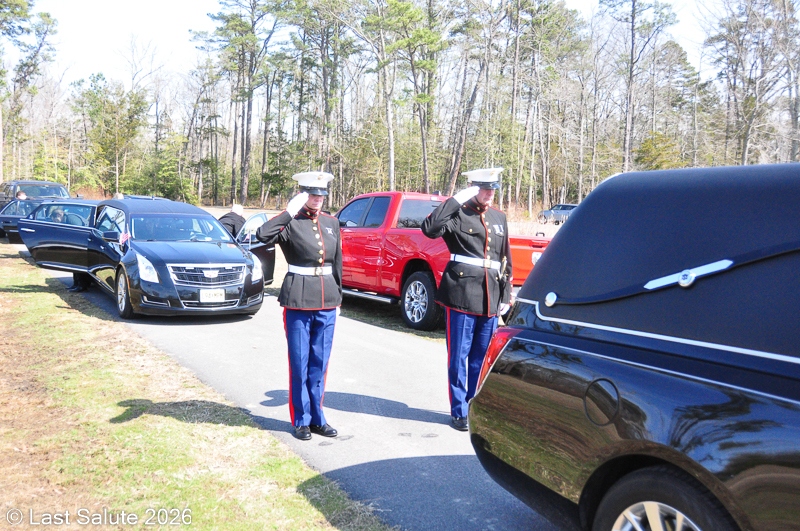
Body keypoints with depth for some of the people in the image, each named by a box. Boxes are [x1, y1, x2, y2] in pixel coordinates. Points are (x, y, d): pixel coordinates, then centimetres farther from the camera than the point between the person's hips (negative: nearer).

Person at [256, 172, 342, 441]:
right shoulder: (291, 223, -6)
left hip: (327, 299, 5)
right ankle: (301, 420, 17)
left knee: (320, 363, 11)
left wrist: (338, 296, 16)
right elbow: (263, 235, -26)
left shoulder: (331, 222, 11)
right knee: (299, 363, 5)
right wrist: (289, 211, -19)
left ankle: (317, 418, 23)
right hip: (298, 298, -4)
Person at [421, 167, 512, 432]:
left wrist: (505, 295, 14)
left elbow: (506, 259, 19)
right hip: (462, 296, -5)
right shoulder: (458, 214, -3)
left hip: (490, 300, 5)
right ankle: (459, 411, 14)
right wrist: (457, 200, -18)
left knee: (482, 357, 12)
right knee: (458, 357, 2)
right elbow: (430, 228, -23)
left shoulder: (499, 218, 16)